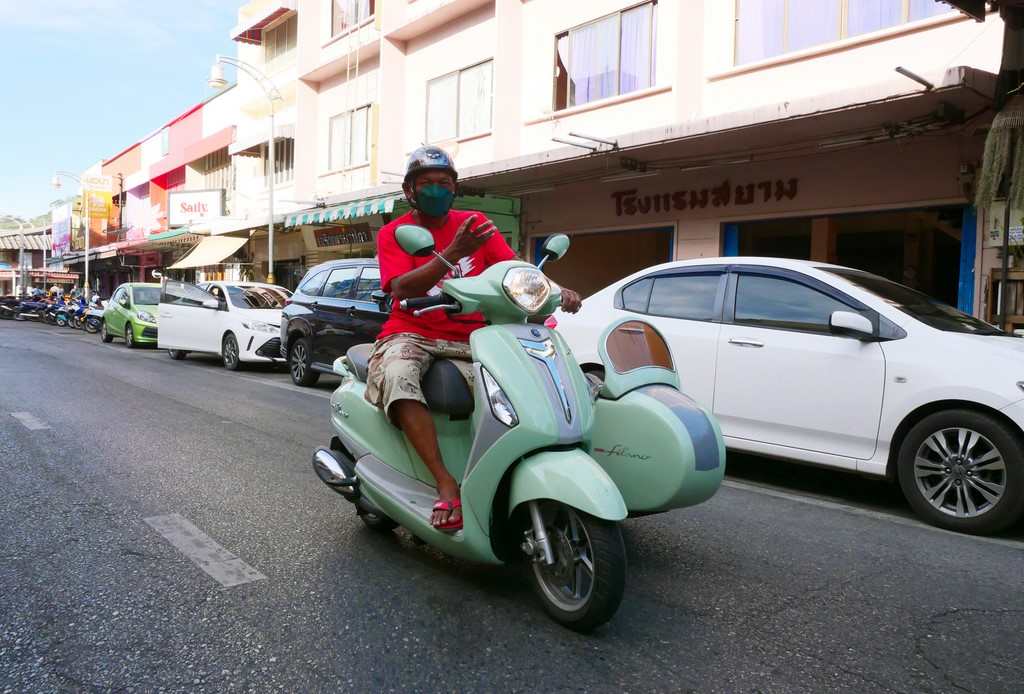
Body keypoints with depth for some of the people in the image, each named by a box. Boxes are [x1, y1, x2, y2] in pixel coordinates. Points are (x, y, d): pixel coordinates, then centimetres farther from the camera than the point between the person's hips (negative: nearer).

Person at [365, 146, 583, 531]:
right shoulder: (393, 233, 4)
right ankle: (446, 483, -34)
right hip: (411, 334, -2)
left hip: (468, 340, 3)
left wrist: (556, 289, -20)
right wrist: (454, 253, -26)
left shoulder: (476, 223, 11)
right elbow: (402, 289, -14)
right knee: (397, 378, -36)